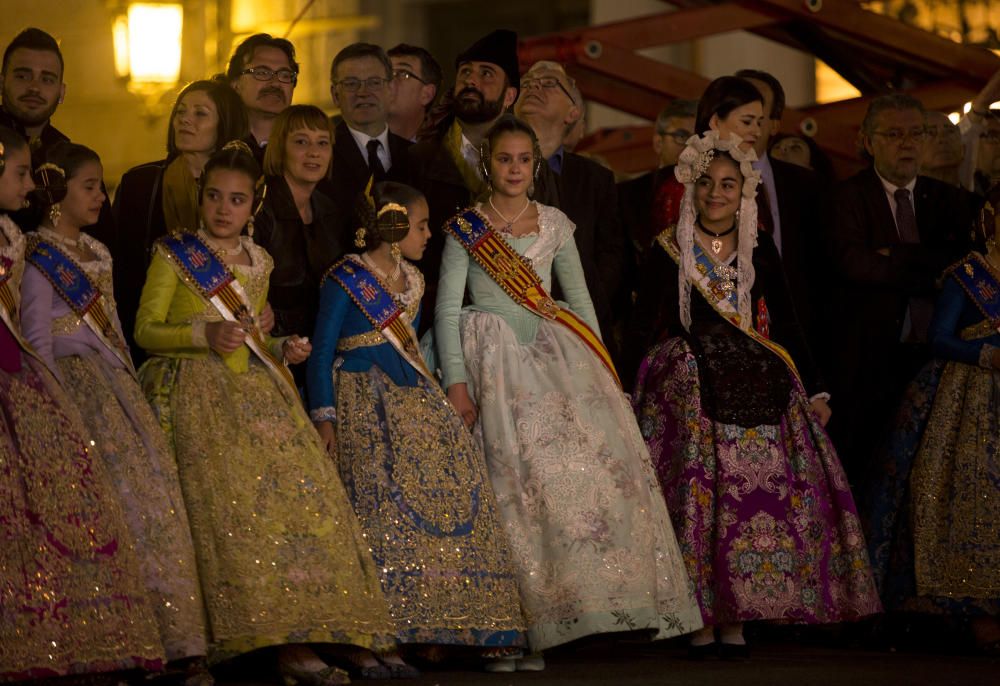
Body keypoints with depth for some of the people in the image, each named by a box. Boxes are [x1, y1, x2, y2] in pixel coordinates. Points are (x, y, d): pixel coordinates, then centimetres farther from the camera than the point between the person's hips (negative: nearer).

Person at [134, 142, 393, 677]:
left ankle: (296, 646, -14)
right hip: (196, 390, -5)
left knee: (299, 493, -11)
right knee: (228, 499, -22)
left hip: (256, 391, 5)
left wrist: (281, 349, 8)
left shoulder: (259, 263, 19)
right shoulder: (173, 254, 4)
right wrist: (205, 336, -15)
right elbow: (146, 329, 0)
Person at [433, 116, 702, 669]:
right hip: (493, 360, -3)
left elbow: (580, 299, 17)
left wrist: (599, 367, 7)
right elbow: (447, 309, 2)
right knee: (515, 477, -15)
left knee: (596, 455, -17)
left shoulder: (554, 224, 14)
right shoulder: (466, 228, 6)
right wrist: (456, 382, -8)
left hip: (554, 354, 3)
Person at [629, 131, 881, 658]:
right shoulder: (669, 251, 4)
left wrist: (814, 391, 10)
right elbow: (645, 328, 3)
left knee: (757, 498, -6)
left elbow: (784, 323, 13)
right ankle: (701, 622, -5)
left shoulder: (759, 249, 11)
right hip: (691, 391, -2)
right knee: (697, 499, -9)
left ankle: (735, 620, -1)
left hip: (756, 389, 2)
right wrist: (629, 392, -6)